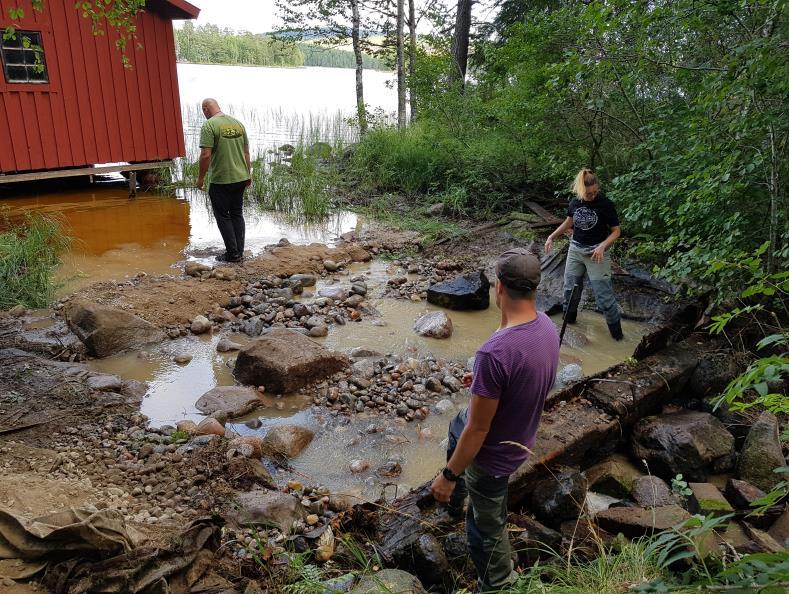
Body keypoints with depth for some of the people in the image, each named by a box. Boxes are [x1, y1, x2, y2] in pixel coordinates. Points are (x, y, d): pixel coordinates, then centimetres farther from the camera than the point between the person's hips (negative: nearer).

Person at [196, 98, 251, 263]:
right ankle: (240, 252, 17)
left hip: (221, 180, -6)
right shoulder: (238, 123, 7)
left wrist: (201, 177, -7)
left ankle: (233, 253, 6)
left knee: (223, 216, 5)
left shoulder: (209, 125, -12)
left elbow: (206, 155, -18)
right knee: (237, 214, 14)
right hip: (241, 177, 6)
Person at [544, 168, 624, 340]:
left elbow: (616, 231, -9)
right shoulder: (575, 202, -3)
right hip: (575, 249, 5)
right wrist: (552, 237, 8)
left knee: (603, 294, -4)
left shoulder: (605, 204, -15)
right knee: (570, 288, 15)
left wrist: (602, 246, -25)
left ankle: (616, 331, 11)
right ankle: (568, 320, 35)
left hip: (596, 252, -5)